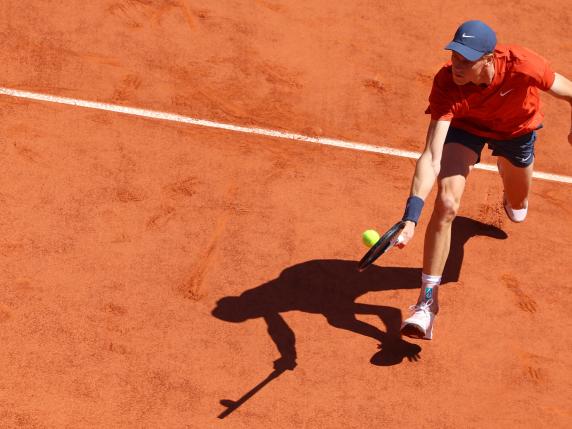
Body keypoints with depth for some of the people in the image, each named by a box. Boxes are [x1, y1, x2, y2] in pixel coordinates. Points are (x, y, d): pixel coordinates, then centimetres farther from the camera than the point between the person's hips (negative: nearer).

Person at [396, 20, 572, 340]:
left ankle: (508, 183, 61)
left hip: (517, 128, 2)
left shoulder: (522, 66, -42)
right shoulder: (447, 84, -40)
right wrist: (411, 218, -55)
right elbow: (431, 159, -44)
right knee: (447, 204, -22)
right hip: (466, 125, -2)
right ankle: (428, 301, -10)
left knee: (518, 212, 21)